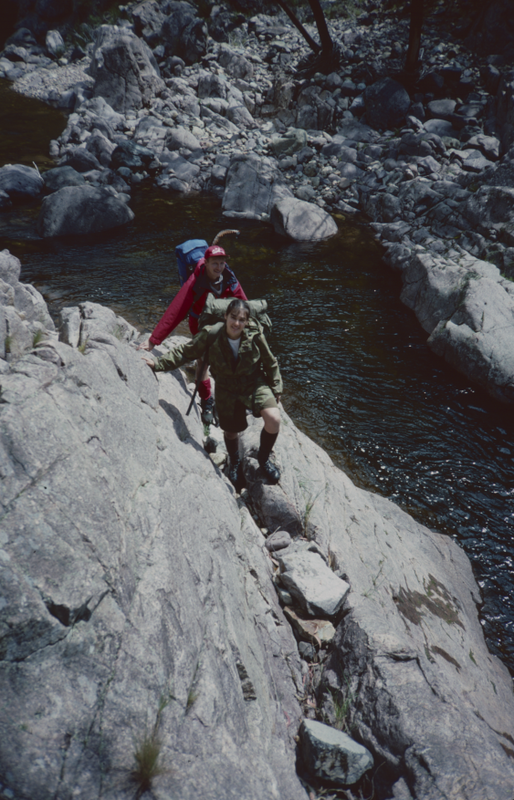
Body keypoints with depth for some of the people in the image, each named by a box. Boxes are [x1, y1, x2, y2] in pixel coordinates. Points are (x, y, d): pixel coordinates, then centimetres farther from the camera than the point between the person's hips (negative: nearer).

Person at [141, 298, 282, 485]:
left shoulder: (255, 335, -18)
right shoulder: (211, 336, -20)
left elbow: (270, 363, -5)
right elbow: (185, 352, -13)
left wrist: (276, 389, 1)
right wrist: (158, 364, -20)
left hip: (254, 383, 0)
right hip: (227, 388, 1)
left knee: (274, 419, -22)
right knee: (231, 431, 13)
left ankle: (264, 458, 8)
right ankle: (234, 462, 50)